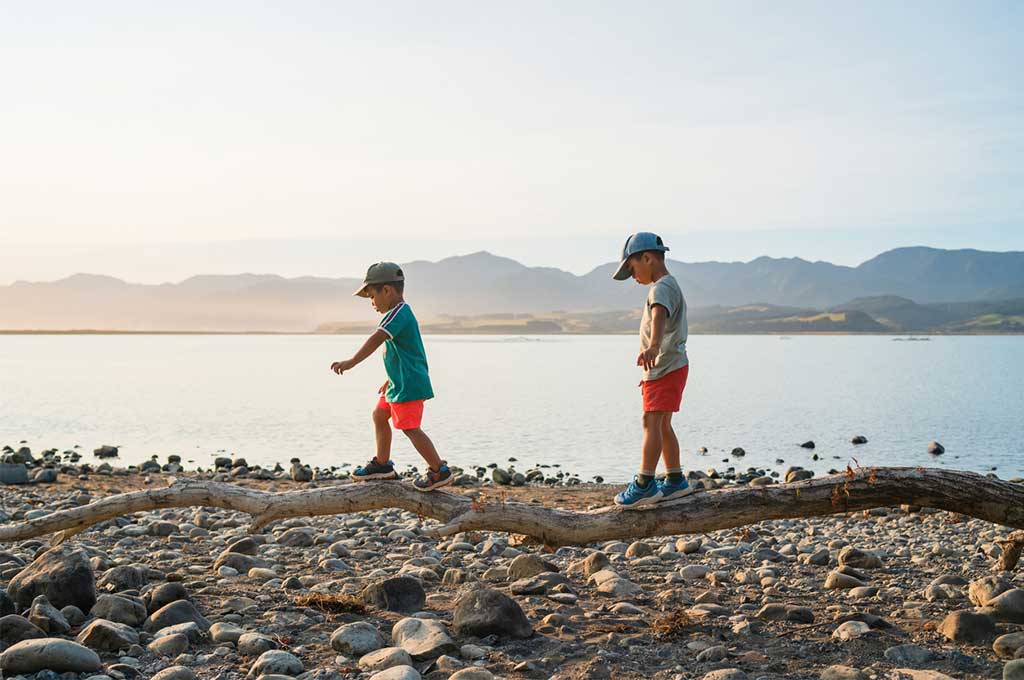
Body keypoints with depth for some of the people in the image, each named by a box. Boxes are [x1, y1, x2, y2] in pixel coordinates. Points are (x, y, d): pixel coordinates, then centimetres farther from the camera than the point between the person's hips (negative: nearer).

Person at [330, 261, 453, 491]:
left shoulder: (398, 313, -17)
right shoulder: (402, 313, 17)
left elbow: (377, 339, -31)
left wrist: (352, 362, -38)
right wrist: (392, 379, 32)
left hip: (409, 384, -11)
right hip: (400, 383, 11)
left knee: (409, 427, -9)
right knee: (379, 415, 20)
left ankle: (439, 470, -4)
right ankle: (382, 464, 31)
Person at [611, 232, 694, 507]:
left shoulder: (661, 288, -15)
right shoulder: (670, 286, 20)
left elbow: (660, 316, -37)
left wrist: (653, 347, -56)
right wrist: (651, 371, 38)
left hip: (665, 368, -10)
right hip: (668, 367, 10)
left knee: (651, 421, -13)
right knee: (662, 425, 14)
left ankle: (644, 484, -16)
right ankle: (675, 481, 21)